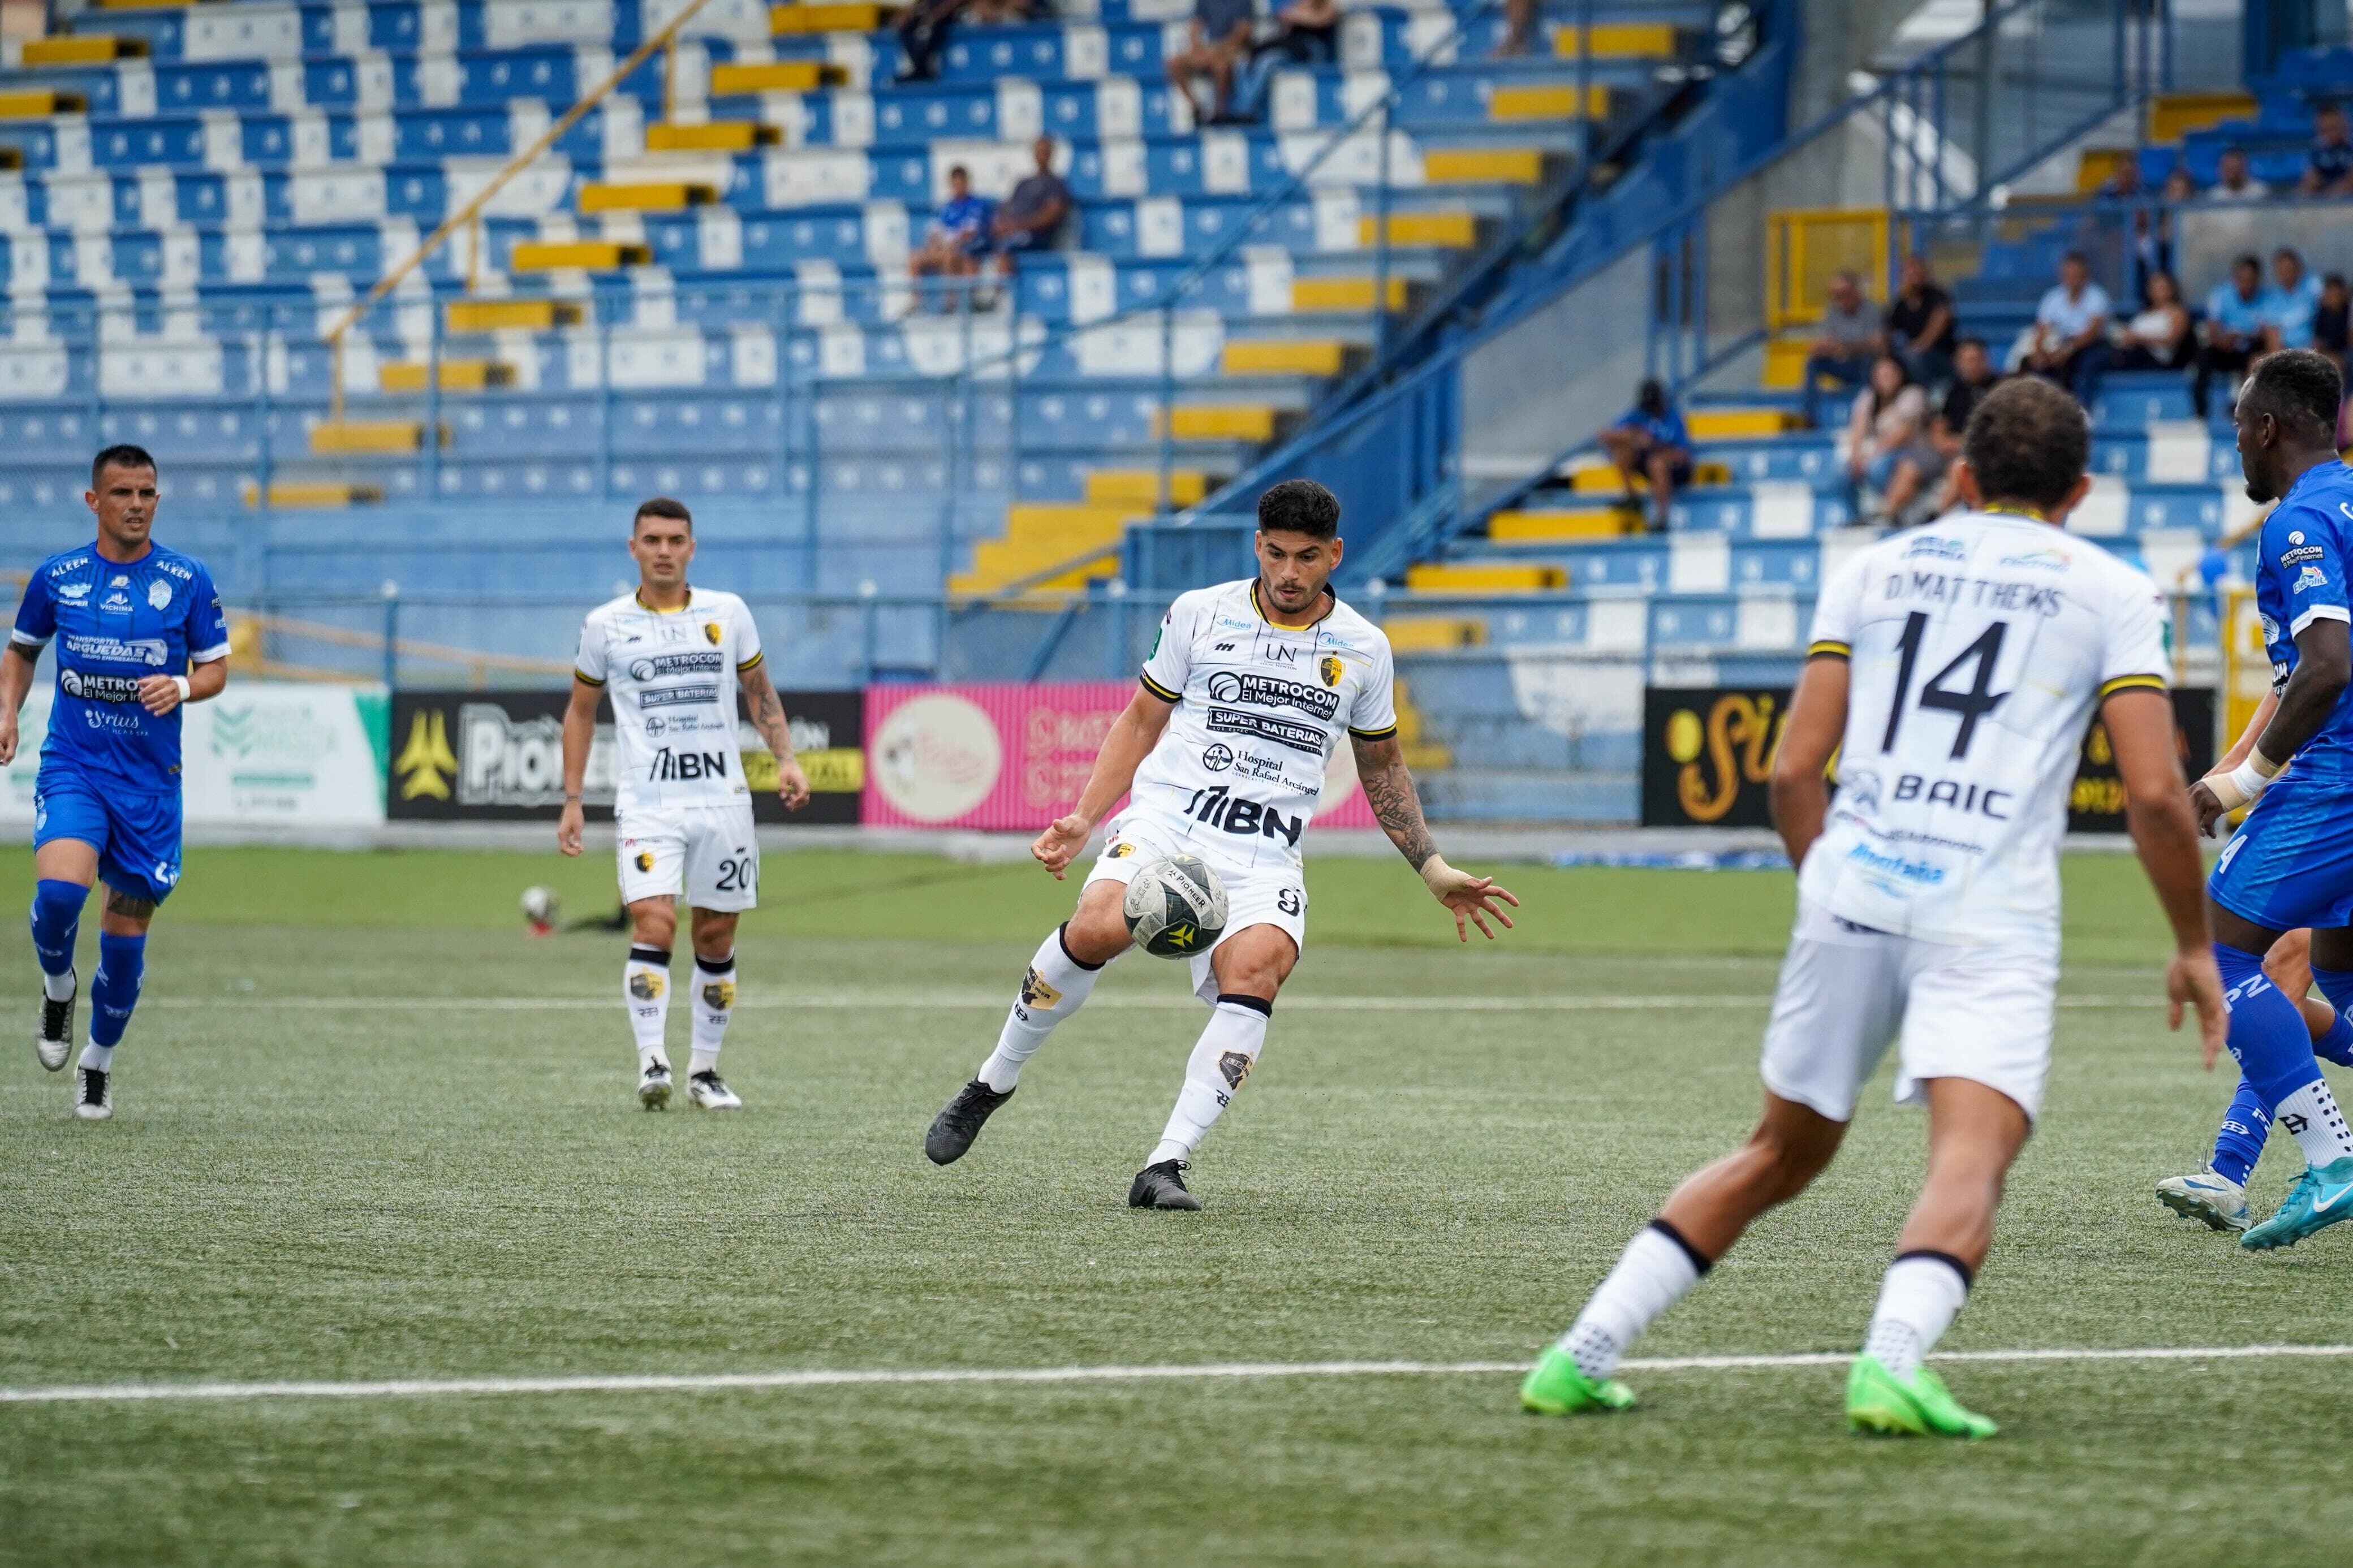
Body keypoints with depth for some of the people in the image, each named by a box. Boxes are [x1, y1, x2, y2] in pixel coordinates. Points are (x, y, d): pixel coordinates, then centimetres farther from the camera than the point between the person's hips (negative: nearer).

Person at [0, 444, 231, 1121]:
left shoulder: (188, 579, -1)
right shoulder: (56, 576, 2)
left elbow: (215, 669, 6)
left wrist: (182, 688, -15)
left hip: (150, 778, 1)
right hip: (73, 766, -1)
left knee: (127, 926, 5)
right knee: (59, 887, -26)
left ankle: (99, 1061, 26)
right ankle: (58, 985, 6)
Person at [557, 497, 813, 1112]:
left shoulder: (728, 613, 7)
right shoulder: (606, 624, 4)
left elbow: (759, 692, 17)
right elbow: (581, 711, 13)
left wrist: (785, 758, 3)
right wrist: (572, 801, 8)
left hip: (723, 800, 2)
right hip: (646, 803, -2)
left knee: (716, 938, 5)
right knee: (653, 923, -20)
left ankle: (705, 1071, 17)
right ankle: (652, 1063, -20)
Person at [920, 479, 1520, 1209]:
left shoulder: (1362, 649, 11)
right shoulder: (1198, 614, 7)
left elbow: (1382, 767, 24)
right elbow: (1141, 723, 15)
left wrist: (1435, 872, 20)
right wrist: (1082, 819, 3)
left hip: (1264, 860, 1)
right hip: (1164, 819, -1)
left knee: (1258, 966, -31)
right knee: (1097, 928, -31)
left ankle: (1166, 1166, -32)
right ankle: (992, 1083, -7)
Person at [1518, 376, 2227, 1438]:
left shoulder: (1876, 568, 17)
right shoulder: (2110, 591, 10)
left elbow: (1793, 772, 12)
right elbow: (2154, 793, 0)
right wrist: (2194, 946, 12)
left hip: (1850, 892, 4)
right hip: (1989, 916, -4)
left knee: (1779, 1156, 18)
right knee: (1972, 1161, -14)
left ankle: (1584, 1354, 15)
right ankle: (1892, 1359, -40)